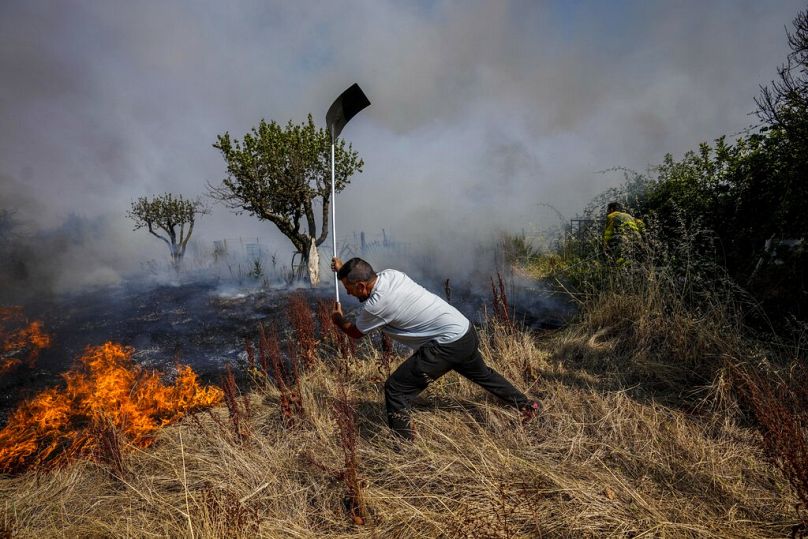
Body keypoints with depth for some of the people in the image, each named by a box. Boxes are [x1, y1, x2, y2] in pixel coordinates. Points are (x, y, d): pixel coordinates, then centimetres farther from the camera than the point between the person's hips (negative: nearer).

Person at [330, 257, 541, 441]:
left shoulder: (375, 305, -21)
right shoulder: (390, 274, -1)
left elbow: (354, 332, 1)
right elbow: (361, 276, 27)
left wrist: (338, 319, 19)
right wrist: (344, 269, 21)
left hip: (448, 344, -9)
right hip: (465, 331, 9)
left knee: (396, 389, -4)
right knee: (482, 373, 34)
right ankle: (527, 406, 52)